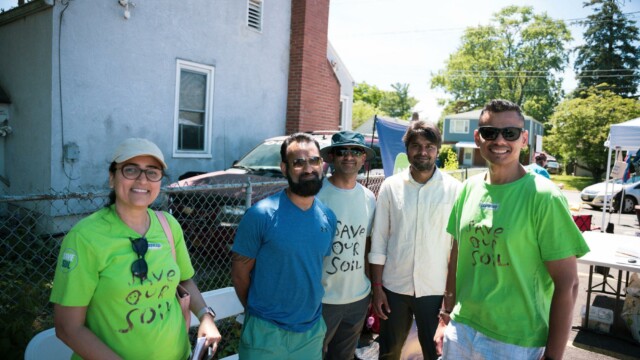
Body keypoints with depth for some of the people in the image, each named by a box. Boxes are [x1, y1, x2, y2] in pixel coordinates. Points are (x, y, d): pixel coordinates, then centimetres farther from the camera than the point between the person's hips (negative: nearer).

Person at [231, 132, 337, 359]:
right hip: (266, 331, -4)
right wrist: (258, 312, 0)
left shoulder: (328, 217, -2)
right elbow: (239, 272, -9)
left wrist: (309, 313, 8)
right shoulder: (261, 215, -17)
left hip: (313, 330, 5)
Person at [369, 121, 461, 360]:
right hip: (393, 288, 2)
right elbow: (379, 241, 1)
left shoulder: (454, 189, -6)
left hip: (435, 290, -1)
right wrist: (377, 288, 0)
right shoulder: (390, 186, -2)